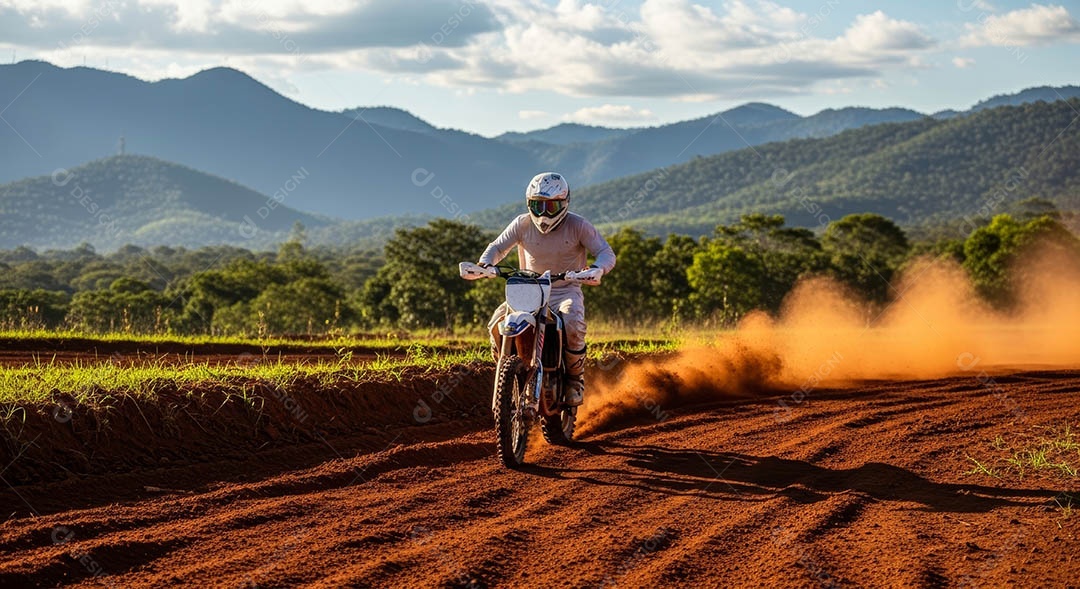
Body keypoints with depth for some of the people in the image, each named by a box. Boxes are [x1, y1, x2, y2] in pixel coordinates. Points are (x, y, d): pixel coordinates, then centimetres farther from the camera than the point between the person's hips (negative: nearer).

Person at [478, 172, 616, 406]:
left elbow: (606, 252, -8)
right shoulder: (522, 224, 0)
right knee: (497, 323, -23)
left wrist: (596, 269, -32)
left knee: (573, 326, -35)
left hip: (566, 292, -3)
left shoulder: (578, 226, -6)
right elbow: (497, 247, 8)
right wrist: (485, 263, -16)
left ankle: (575, 381, -10)